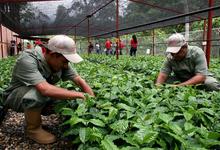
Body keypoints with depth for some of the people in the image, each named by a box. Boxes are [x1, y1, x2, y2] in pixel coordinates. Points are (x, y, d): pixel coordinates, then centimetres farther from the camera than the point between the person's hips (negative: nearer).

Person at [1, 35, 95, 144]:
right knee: (37, 94, -36)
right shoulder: (27, 61, -33)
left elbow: (80, 80, -10)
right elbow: (45, 89, -45)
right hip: (16, 95, -6)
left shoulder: (61, 62, -14)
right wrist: (79, 95, -39)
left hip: (43, 97, 6)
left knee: (71, 101, -12)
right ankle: (33, 129, -8)